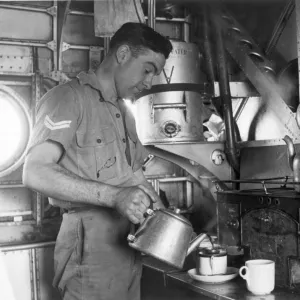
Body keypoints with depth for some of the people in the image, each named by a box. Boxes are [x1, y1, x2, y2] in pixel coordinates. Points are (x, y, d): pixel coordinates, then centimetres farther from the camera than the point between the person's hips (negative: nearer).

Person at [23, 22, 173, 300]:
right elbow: (35, 173, -20)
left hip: (128, 242, 8)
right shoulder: (69, 98, -8)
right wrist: (114, 195, -27)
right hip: (91, 243, -8)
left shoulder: (124, 113, 21)